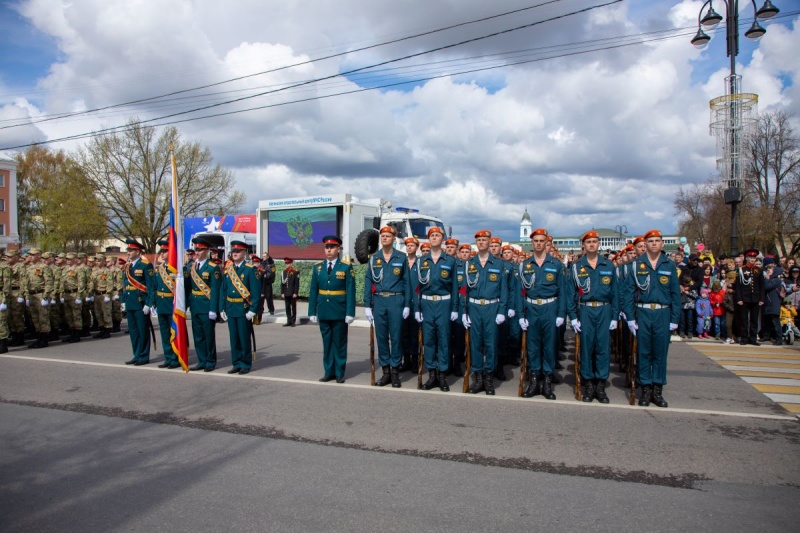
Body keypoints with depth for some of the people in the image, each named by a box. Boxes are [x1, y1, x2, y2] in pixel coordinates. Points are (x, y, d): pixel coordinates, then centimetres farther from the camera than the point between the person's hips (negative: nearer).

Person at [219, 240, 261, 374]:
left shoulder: (251, 269, -8)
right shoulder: (227, 269, 10)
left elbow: (256, 291, -12)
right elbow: (223, 289, 12)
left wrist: (253, 310, -16)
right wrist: (222, 308, 7)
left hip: (244, 309, -5)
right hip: (230, 308, 5)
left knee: (244, 338, 2)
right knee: (234, 338, 11)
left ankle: (245, 365, 12)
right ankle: (236, 364, 21)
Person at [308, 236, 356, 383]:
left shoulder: (346, 267, -3)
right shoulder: (317, 267, 7)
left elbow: (350, 292, -7)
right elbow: (313, 291, 6)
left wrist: (350, 313, -12)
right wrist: (312, 312, 2)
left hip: (339, 313, -3)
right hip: (323, 312, 3)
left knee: (339, 342, 6)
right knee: (327, 342, 10)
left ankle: (339, 373, 14)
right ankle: (329, 371, 19)